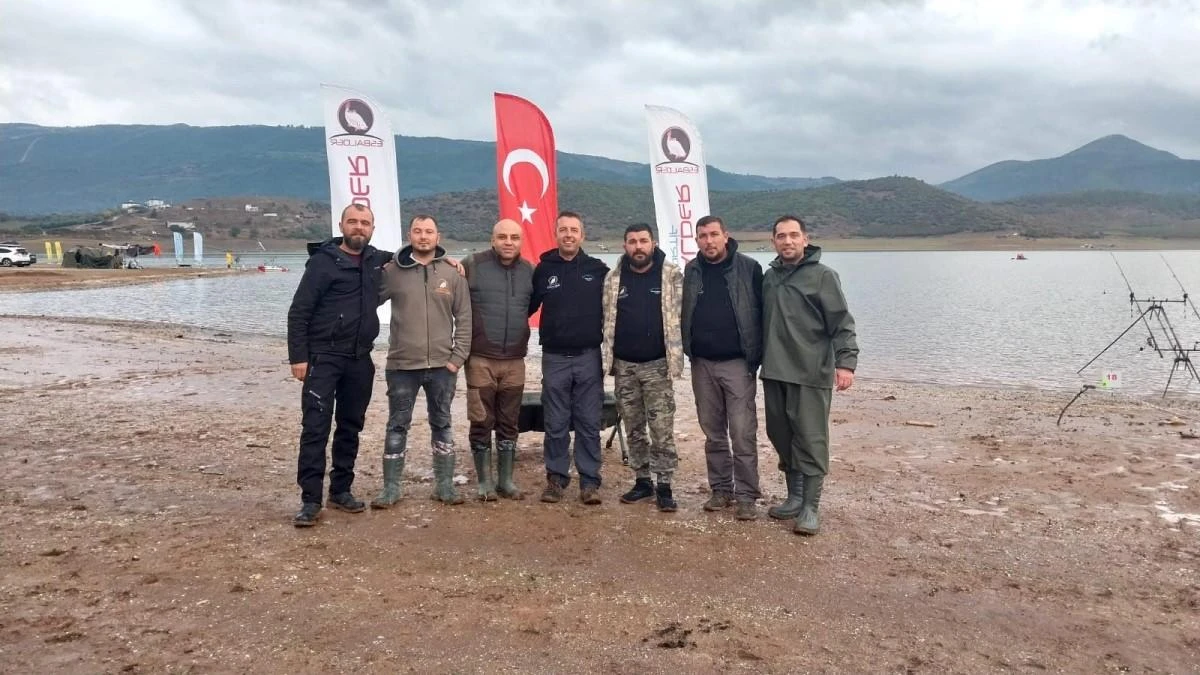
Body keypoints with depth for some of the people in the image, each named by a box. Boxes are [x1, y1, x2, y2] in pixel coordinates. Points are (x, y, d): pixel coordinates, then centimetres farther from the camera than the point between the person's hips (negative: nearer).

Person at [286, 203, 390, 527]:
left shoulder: (376, 260, 9)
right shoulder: (323, 261, -6)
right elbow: (298, 312, -7)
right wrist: (297, 357, -13)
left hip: (360, 360, 5)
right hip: (323, 358, -5)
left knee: (351, 426, 11)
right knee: (315, 428, -7)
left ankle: (341, 490, 22)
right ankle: (311, 499, -3)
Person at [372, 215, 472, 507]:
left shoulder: (452, 273, 2)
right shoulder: (392, 271, -1)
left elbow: (464, 318, 2)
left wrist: (458, 357, -3)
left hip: (442, 365, 1)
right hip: (402, 365, -1)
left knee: (442, 424, 11)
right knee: (397, 426, 7)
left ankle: (444, 485, 21)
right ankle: (390, 488, 17)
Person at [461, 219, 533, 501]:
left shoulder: (529, 271, 5)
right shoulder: (473, 265, -7)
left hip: (515, 361, 3)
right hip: (480, 360, -3)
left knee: (509, 423, 10)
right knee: (482, 423, 4)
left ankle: (506, 480, 21)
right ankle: (484, 481, 16)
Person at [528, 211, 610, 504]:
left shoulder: (598, 269, 3)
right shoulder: (543, 269, 4)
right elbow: (527, 306, 11)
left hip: (589, 357, 0)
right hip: (555, 358, 1)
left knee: (589, 423, 3)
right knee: (555, 424, 6)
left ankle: (590, 481, 10)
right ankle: (556, 477, 17)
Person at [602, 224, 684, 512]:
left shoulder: (671, 275, -4)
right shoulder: (613, 278, 4)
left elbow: (681, 316, -4)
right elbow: (606, 319, 9)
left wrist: (676, 356, -10)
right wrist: (608, 358, 4)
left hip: (657, 364, -3)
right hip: (623, 365, 3)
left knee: (662, 428, -2)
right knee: (633, 428, 11)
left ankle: (664, 485, 6)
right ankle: (642, 480, 22)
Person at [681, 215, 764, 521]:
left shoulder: (748, 268, -4)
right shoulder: (691, 272, 7)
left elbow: (762, 313, -4)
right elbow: (682, 314, 12)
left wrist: (758, 355, -8)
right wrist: (687, 350, 4)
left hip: (737, 363, -4)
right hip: (702, 364, 4)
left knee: (743, 434, -3)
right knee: (713, 432, 12)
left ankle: (746, 495, 6)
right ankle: (721, 489, 23)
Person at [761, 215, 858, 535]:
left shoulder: (822, 276, -4)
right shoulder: (769, 277, 12)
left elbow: (842, 323, -9)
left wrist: (845, 362, -19)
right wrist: (759, 360, 17)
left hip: (810, 374, -6)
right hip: (774, 373, 6)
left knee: (810, 440, -3)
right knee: (781, 437, 11)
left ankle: (810, 508, 5)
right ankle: (794, 497, 25)